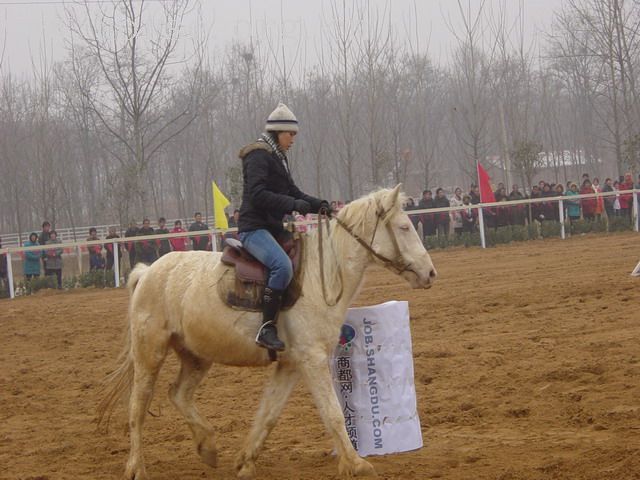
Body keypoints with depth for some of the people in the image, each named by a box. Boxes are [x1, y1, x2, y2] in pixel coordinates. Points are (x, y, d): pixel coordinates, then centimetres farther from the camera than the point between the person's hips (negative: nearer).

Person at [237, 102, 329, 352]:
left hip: (273, 228, 11)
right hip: (254, 228, -11)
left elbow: (293, 192, 21)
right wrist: (294, 204, -26)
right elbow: (258, 194, -21)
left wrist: (318, 204, 3)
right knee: (283, 266, -32)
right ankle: (267, 329, -32)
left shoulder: (278, 158, 19)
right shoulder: (258, 157, -10)